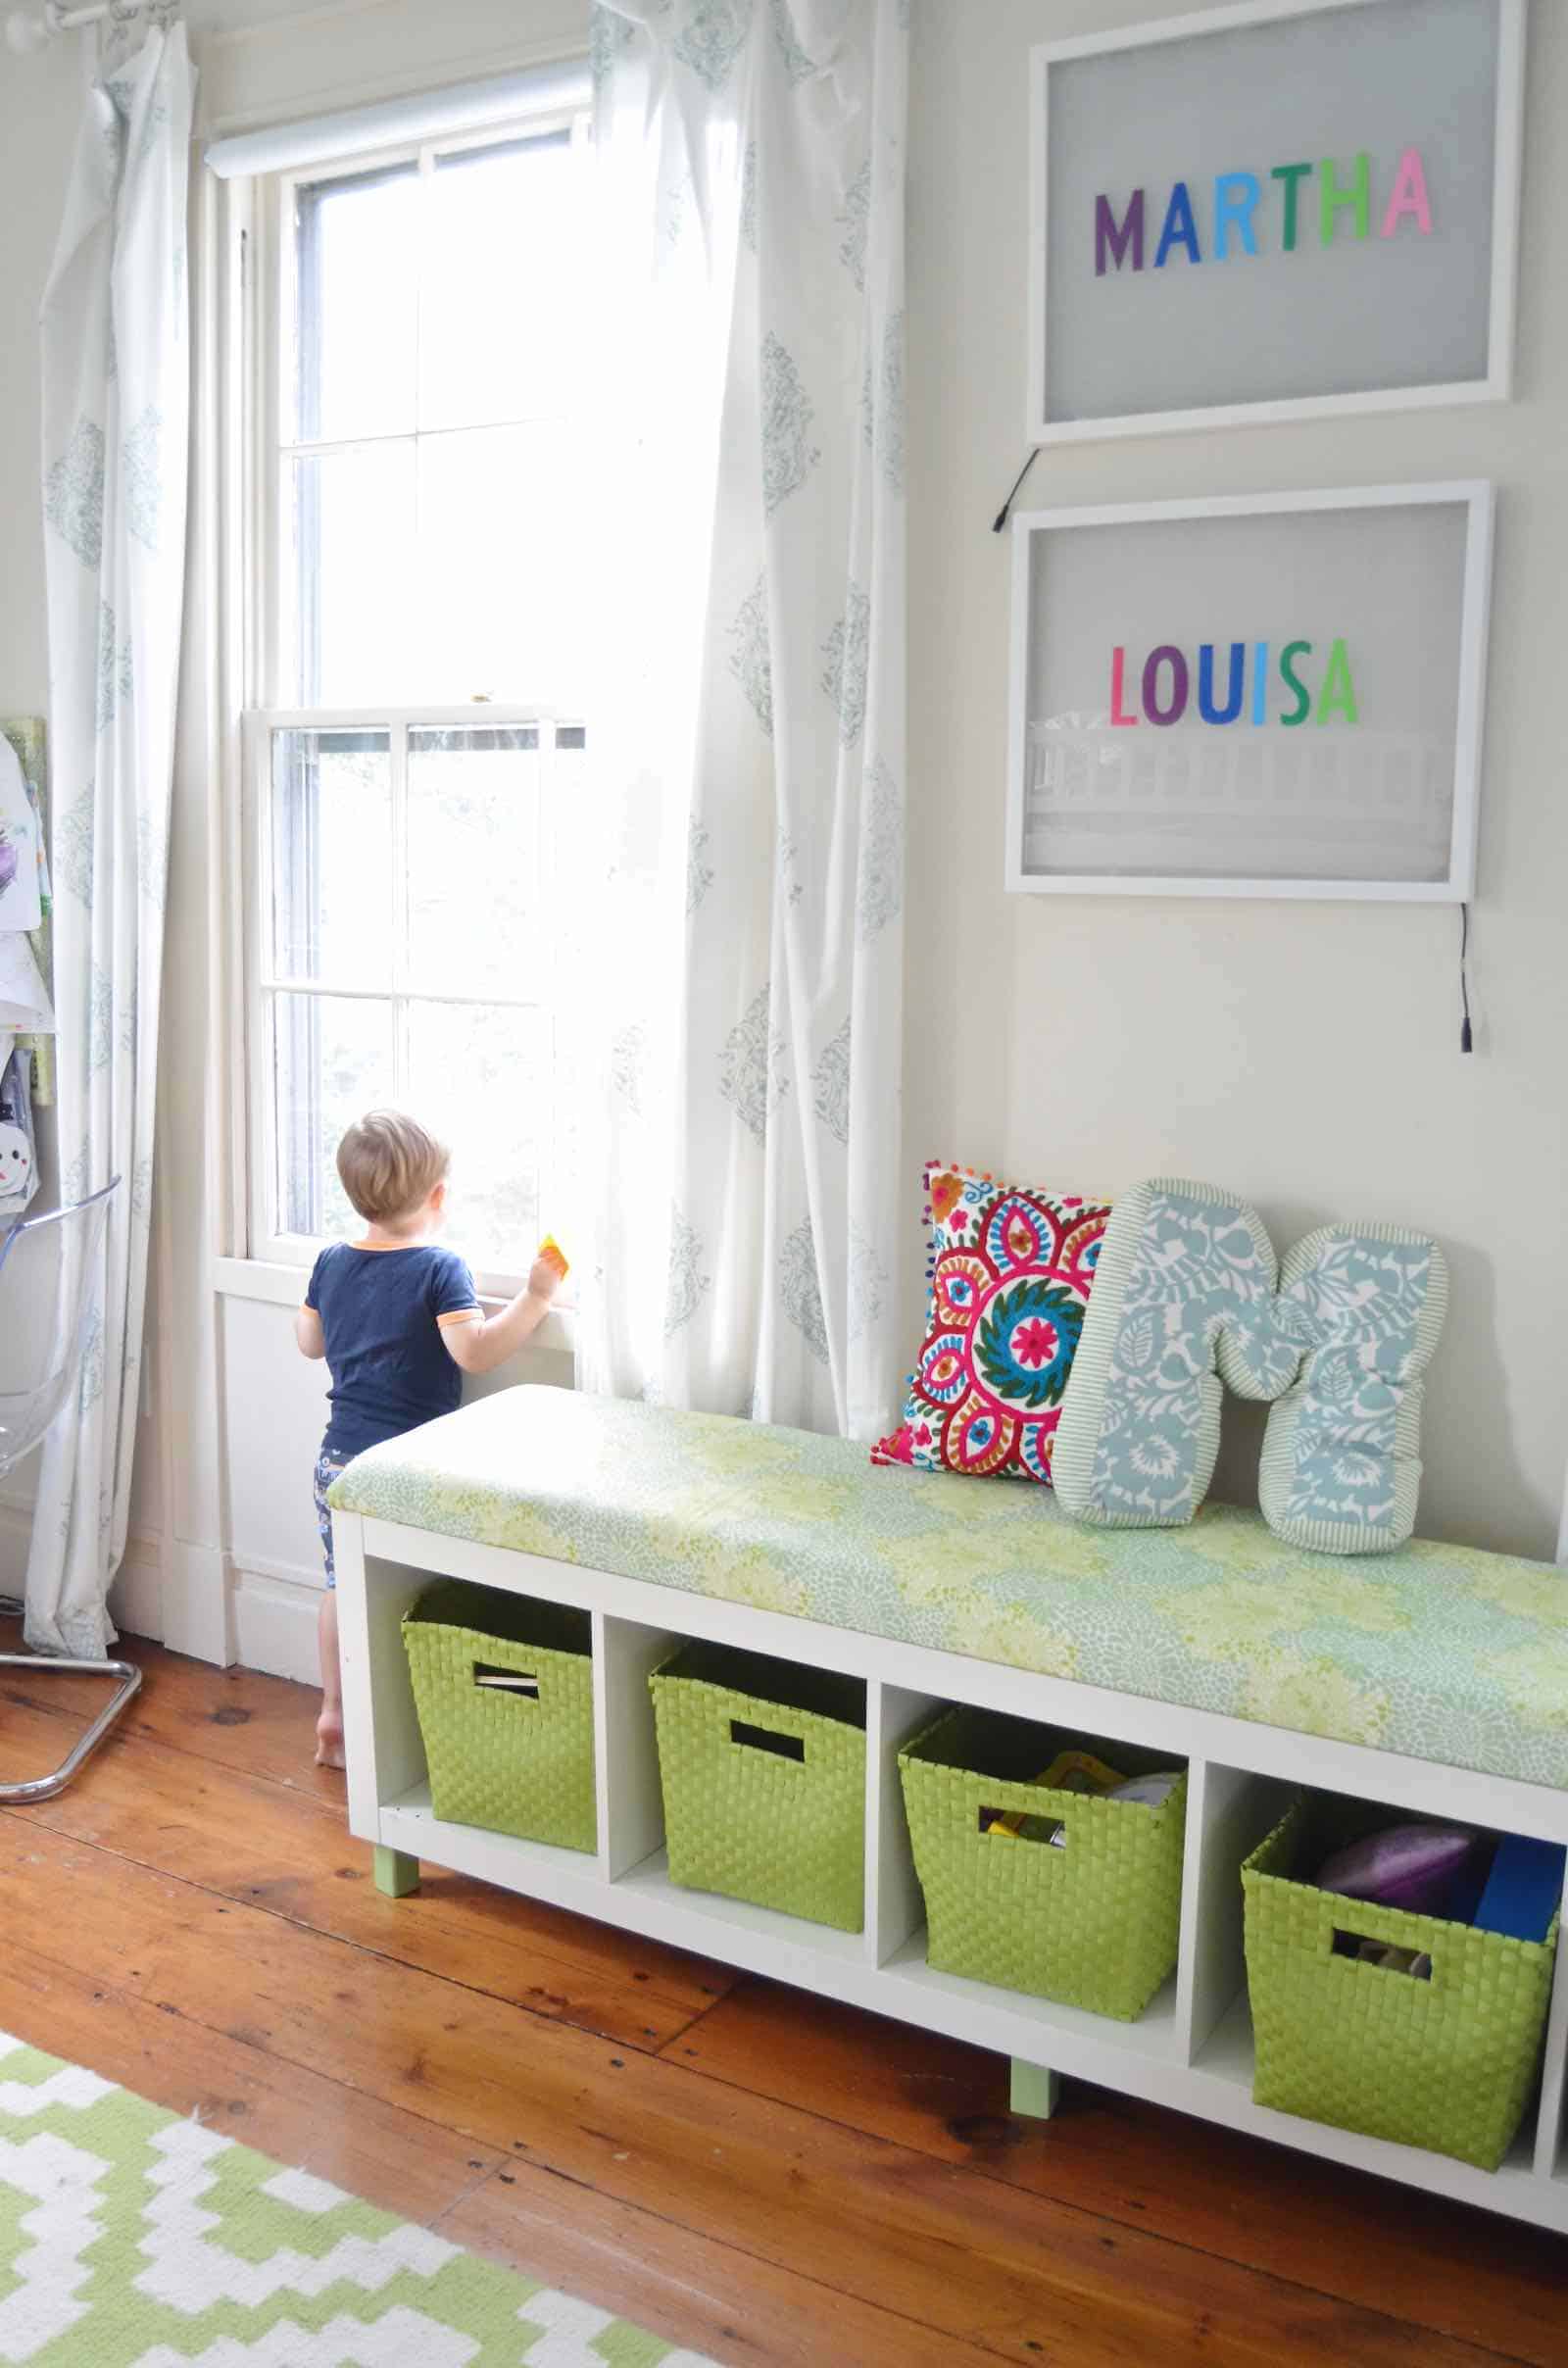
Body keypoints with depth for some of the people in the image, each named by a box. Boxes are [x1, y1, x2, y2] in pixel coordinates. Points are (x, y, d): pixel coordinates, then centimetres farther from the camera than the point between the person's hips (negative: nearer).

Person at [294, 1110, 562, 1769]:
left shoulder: (331, 1263, 7)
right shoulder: (439, 1270, -13)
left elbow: (309, 1342, 19)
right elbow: (475, 1350, -22)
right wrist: (534, 1298, -15)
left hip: (338, 1460, 6)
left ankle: (333, 1717, 25)